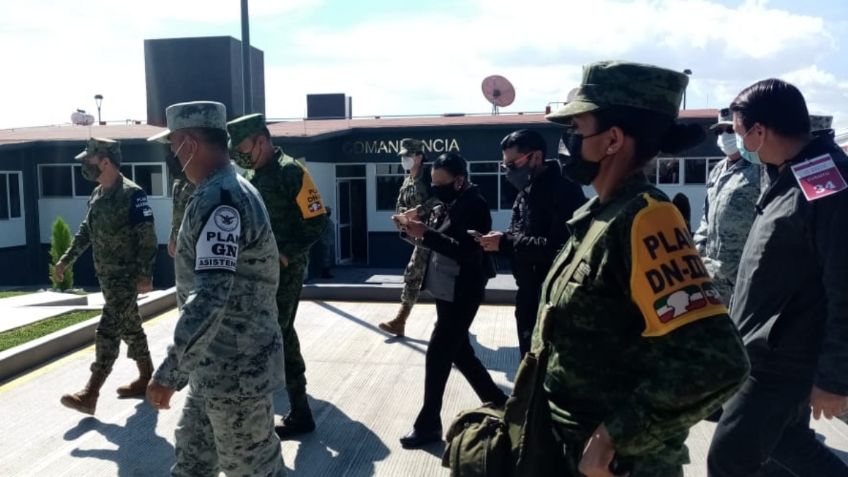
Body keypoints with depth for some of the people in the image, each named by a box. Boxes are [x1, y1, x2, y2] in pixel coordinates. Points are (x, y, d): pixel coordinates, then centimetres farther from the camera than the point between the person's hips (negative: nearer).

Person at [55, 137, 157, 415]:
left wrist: (145, 276, -22)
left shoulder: (132, 194, -16)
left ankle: (90, 395, -4)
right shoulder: (97, 195, 11)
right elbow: (86, 231, 22)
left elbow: (148, 238, -18)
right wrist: (65, 260, 18)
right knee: (130, 327, 15)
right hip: (106, 276, 9)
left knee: (108, 331, -8)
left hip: (126, 276, -9)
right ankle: (147, 378, 26)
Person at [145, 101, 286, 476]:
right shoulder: (225, 192, 10)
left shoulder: (220, 199, -24)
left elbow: (212, 295, -33)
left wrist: (169, 371, -32)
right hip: (214, 364, 10)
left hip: (236, 368, -10)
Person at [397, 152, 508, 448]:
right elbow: (439, 241, 12)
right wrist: (416, 229, -7)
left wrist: (425, 233, -30)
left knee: (437, 355, -4)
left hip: (462, 295, -9)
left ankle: (429, 424, 9)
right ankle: (498, 403, 33)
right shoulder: (447, 204, 9)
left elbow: (467, 252, -26)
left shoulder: (474, 206, -17)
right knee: (460, 352, 17)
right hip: (446, 291, 9)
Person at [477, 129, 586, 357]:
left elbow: (560, 247, -27)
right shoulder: (525, 193, 13)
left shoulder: (564, 190, -17)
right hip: (528, 294, 9)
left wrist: (505, 243, -24)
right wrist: (498, 241, -7)